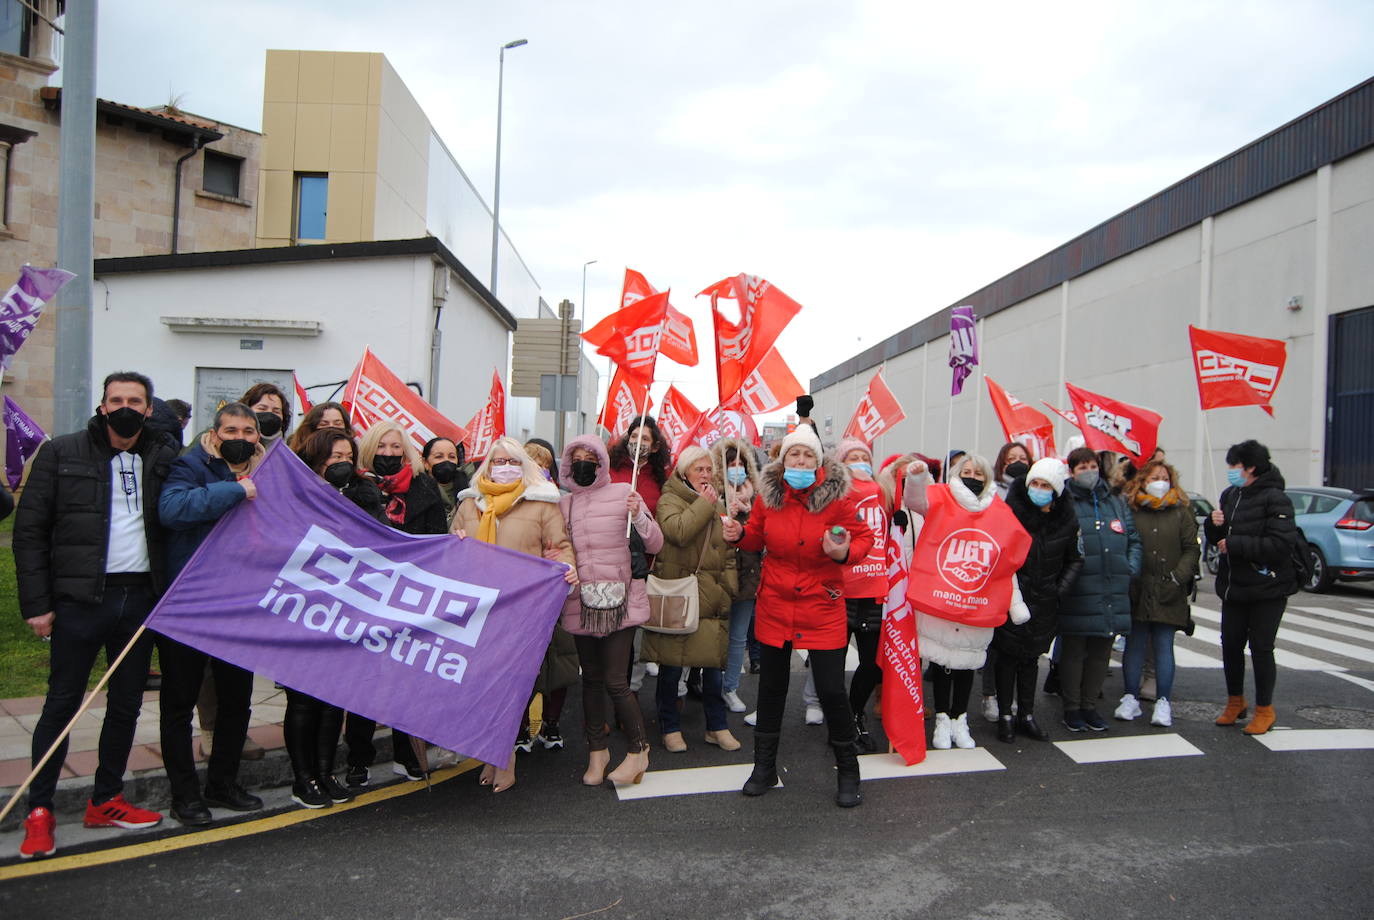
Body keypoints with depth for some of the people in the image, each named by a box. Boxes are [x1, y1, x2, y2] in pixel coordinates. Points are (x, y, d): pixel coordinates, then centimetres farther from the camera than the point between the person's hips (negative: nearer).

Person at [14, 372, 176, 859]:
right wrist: (36, 603, -6)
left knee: (126, 705, 12)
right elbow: (30, 531, -2)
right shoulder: (61, 454, 0)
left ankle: (105, 800, 27)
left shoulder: (164, 460, 7)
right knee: (62, 703, 4)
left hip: (141, 599, 3)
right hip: (80, 599, -3)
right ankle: (39, 810, 17)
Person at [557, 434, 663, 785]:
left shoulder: (622, 493, -2)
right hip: (581, 604, 4)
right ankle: (596, 750, 28)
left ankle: (637, 750, 14)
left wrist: (639, 516, -19)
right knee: (591, 678, 12)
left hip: (620, 602, -4)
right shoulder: (563, 504, 8)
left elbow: (655, 544, -2)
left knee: (614, 680, -6)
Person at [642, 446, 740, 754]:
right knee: (671, 664, 1)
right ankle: (670, 727, 16)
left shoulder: (718, 505, 16)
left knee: (714, 662, 7)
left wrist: (729, 588, 13)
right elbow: (678, 532, -25)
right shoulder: (669, 500, -3)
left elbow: (727, 553, 22)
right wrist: (705, 504, -15)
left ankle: (717, 727, 20)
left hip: (711, 597, 5)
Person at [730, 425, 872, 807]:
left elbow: (864, 538, -4)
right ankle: (764, 767, 31)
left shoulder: (836, 496, -10)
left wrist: (844, 552, -24)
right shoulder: (767, 495, -2)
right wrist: (740, 534, -9)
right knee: (771, 686, 14)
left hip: (823, 607, -3)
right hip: (774, 604, 3)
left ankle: (848, 772, 19)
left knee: (831, 689, -2)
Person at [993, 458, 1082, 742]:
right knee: (1007, 654, 2)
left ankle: (1026, 716, 23)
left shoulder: (1067, 519, -1)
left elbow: (1074, 560, 13)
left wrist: (1060, 588, 2)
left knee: (1030, 657, 13)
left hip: (1043, 601, 3)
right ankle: (1005, 716, 13)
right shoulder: (1012, 511, -13)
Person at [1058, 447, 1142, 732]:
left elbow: (1134, 540, 19)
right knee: (1073, 652, 2)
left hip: (1113, 593, 5)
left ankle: (1089, 706, 25)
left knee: (1101, 652, 12)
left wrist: (1131, 567, 6)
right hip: (1077, 593, -5)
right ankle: (1071, 708, 15)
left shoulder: (1116, 503, 15)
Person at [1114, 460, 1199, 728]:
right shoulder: (1129, 510, 1)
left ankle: (1163, 702, 11)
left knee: (1164, 646, 3)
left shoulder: (1181, 512, 5)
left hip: (1168, 594, 0)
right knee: (1134, 645, 7)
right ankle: (1131, 698, 17)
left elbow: (1192, 549, 4)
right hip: (1137, 592, 0)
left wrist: (1178, 576, -7)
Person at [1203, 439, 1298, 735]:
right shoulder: (1230, 495, 9)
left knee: (1261, 647, 2)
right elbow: (1216, 539, 17)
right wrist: (1214, 524, -6)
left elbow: (1282, 544, -24)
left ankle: (1264, 709, 18)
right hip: (1233, 587, 7)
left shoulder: (1275, 499, -14)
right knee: (1230, 645, 12)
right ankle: (1235, 702, 30)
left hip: (1267, 589, -6)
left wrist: (1235, 544, -20)